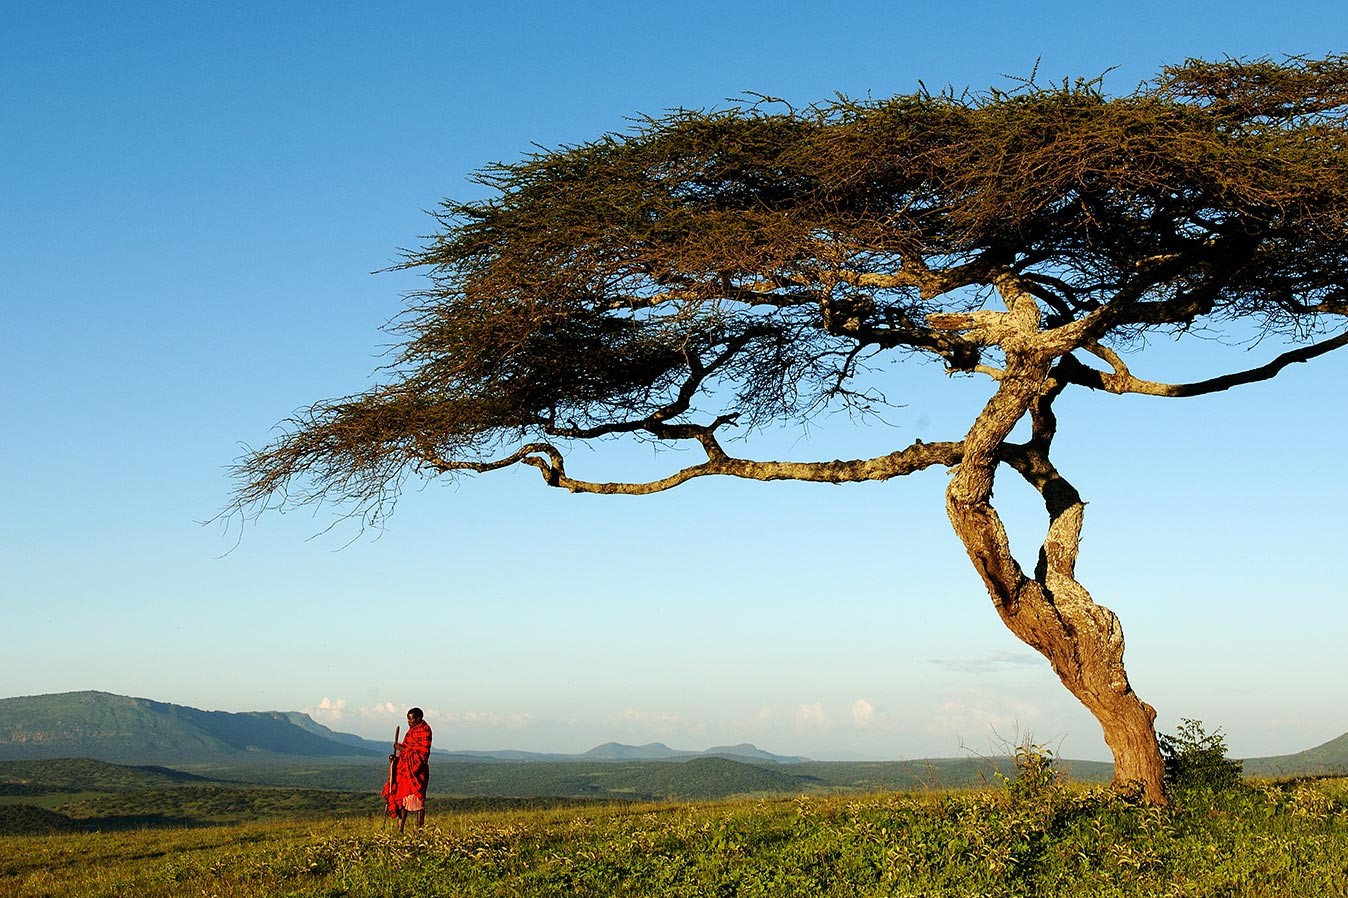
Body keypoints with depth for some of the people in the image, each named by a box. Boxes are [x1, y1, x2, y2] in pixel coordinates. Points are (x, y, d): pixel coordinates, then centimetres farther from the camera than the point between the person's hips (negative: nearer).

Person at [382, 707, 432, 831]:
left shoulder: (424, 730, -9)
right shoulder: (412, 730, 17)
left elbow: (423, 751, -17)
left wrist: (403, 748, -14)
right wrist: (397, 757, 6)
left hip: (416, 769, -9)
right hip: (405, 769, 9)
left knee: (417, 799, -7)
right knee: (401, 797, 6)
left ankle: (419, 830, -4)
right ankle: (400, 830, 10)